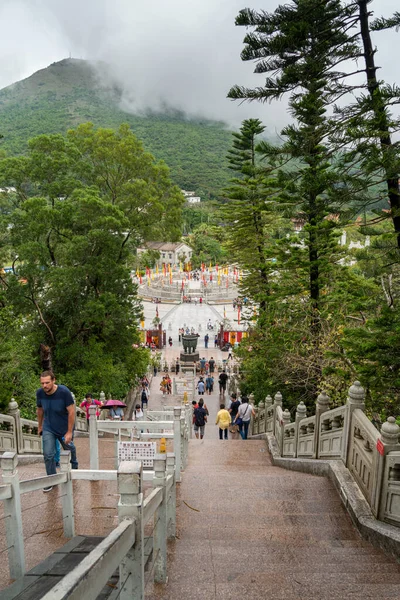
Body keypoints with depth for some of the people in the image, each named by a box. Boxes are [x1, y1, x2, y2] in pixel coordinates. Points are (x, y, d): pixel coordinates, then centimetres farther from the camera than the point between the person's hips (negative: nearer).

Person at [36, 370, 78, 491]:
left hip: (64, 429, -2)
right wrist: (40, 426, 12)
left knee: (69, 449, 18)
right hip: (48, 429, 2)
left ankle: (74, 467, 49)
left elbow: (71, 412, -22)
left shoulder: (64, 392, -28)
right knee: (48, 455, -5)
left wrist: (69, 432, -20)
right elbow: (39, 410, 3)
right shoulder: (40, 393, -16)